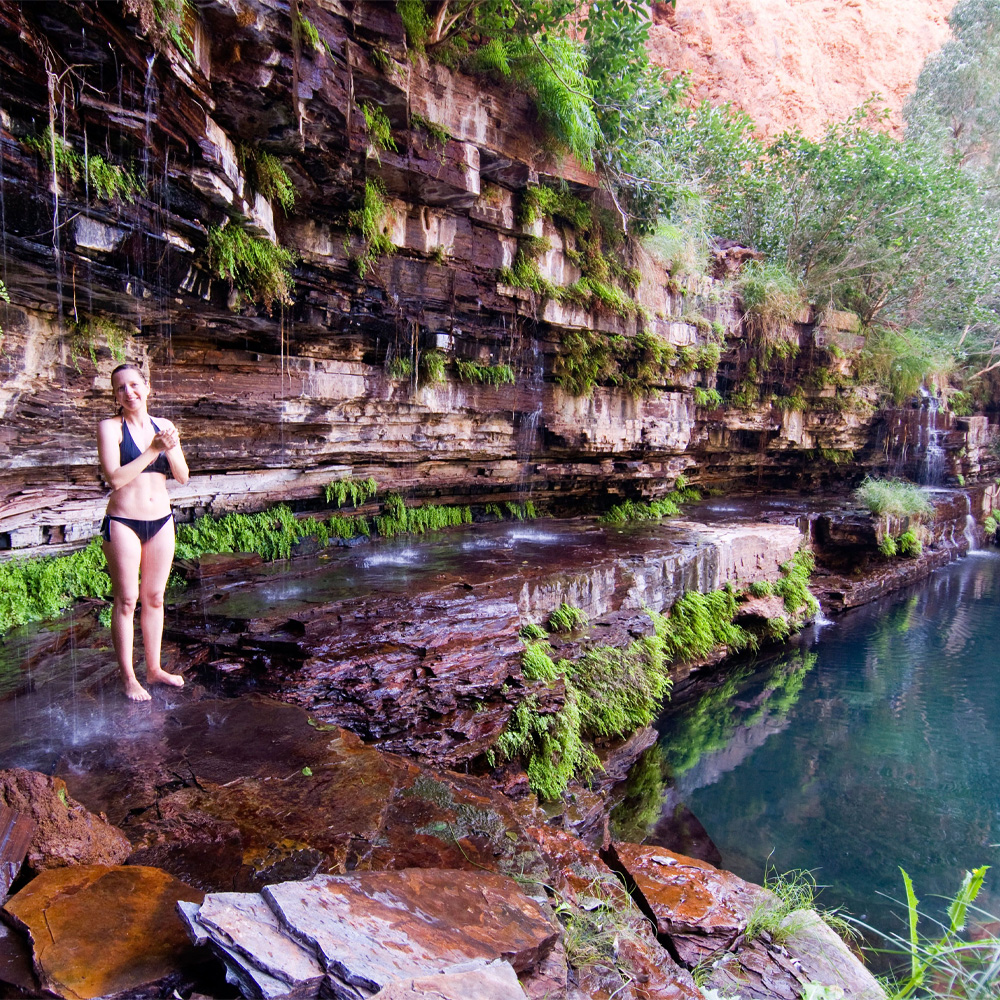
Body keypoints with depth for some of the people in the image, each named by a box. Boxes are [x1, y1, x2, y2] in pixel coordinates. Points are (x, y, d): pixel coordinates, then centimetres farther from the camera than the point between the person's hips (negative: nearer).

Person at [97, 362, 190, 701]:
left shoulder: (164, 427, 5)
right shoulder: (110, 428, -7)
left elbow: (182, 477, 3)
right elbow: (114, 478, -18)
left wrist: (172, 450, -15)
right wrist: (153, 450, -19)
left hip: (161, 520, 4)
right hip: (123, 523, -4)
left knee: (154, 598, 12)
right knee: (126, 600, 1)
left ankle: (154, 669, 24)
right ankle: (128, 678, 11)